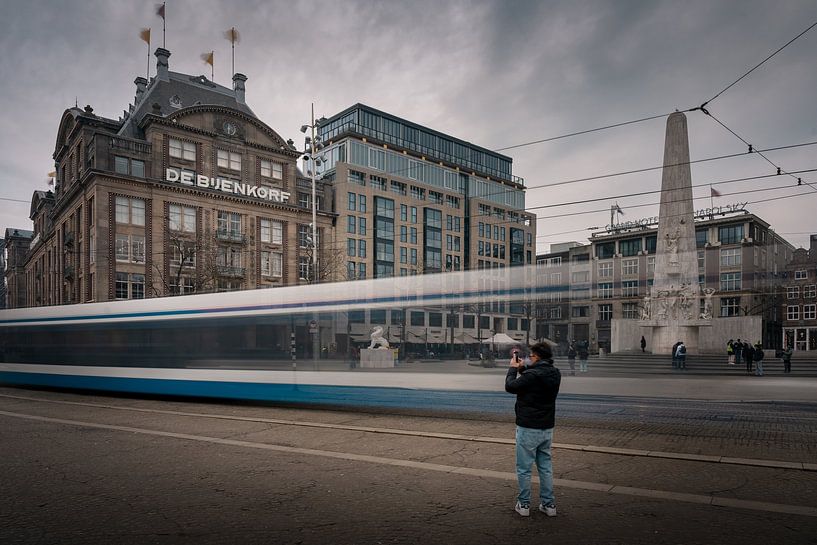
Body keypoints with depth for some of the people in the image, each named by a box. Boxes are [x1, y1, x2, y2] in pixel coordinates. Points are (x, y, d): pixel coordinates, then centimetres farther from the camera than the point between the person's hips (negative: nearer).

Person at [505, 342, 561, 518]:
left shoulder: (532, 375, -22)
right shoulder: (555, 374, 3)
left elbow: (510, 386, -12)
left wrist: (513, 368, 1)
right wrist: (522, 368, 13)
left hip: (528, 429, -7)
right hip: (547, 428, 7)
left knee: (524, 468, 5)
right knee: (546, 467, 16)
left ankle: (524, 505, 14)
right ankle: (548, 504, 21)